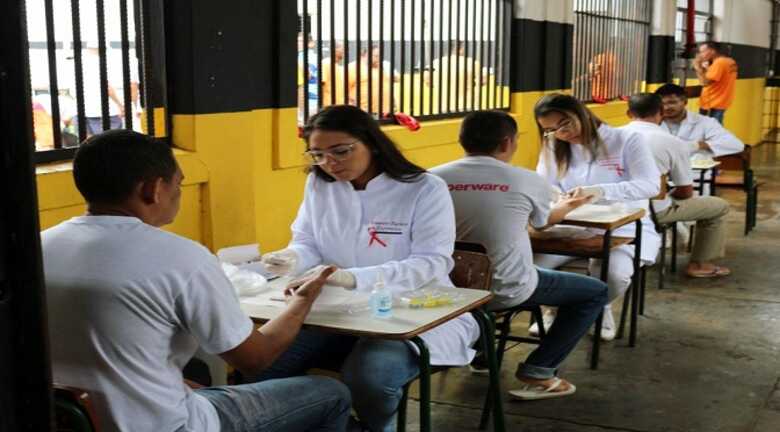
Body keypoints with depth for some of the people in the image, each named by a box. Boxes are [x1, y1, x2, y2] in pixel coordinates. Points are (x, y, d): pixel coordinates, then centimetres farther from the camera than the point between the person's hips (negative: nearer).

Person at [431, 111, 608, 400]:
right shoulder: (527, 181, -10)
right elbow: (544, 222, 12)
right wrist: (569, 206, 37)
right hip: (507, 290, -5)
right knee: (596, 292, 15)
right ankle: (537, 372, 6)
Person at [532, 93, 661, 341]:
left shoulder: (626, 140, -6)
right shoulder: (553, 148, 10)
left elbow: (651, 184, -19)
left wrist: (600, 191, -35)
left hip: (624, 230, -3)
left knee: (614, 274, -35)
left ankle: (600, 309, 4)